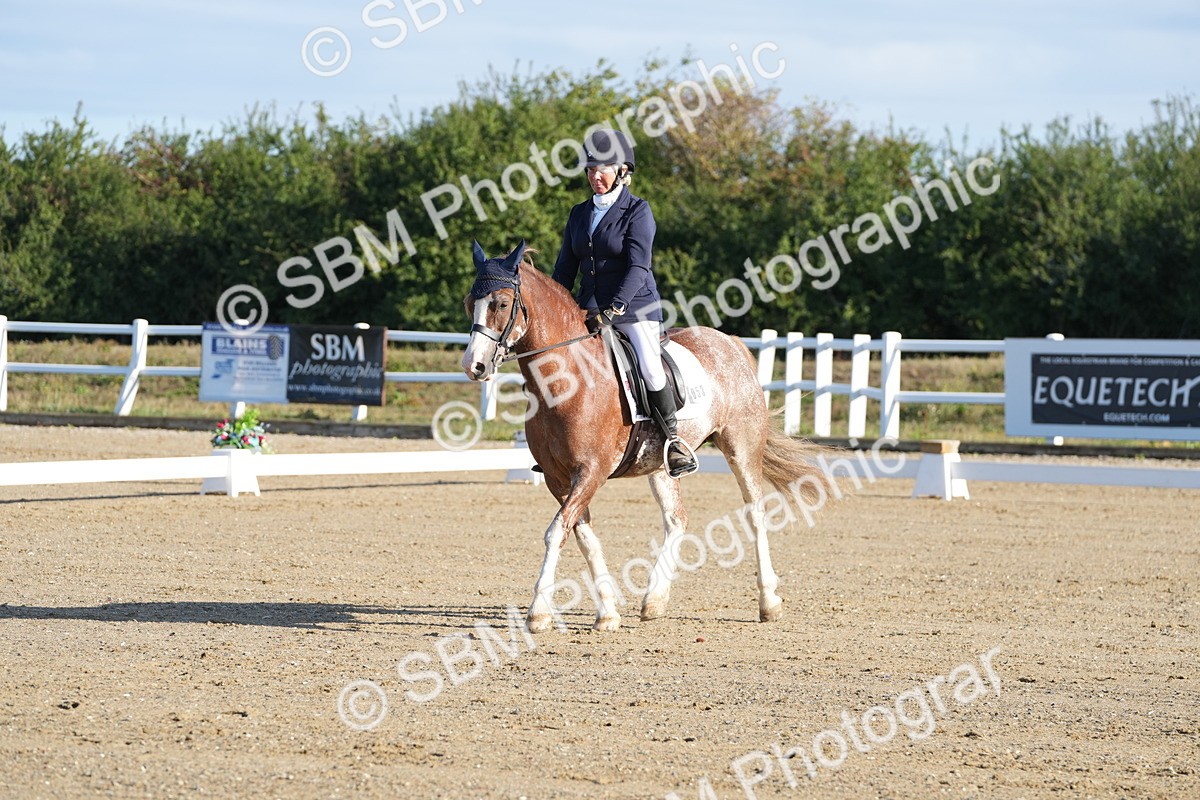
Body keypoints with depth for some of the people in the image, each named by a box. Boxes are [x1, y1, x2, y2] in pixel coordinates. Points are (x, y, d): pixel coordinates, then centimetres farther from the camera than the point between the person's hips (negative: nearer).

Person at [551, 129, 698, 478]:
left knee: (650, 369, -25)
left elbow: (638, 265, -16)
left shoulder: (637, 210, -6)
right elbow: (565, 268, 15)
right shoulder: (580, 214, 12)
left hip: (635, 306, -6)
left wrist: (615, 308, -26)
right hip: (590, 310, 6)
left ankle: (674, 440, -10)